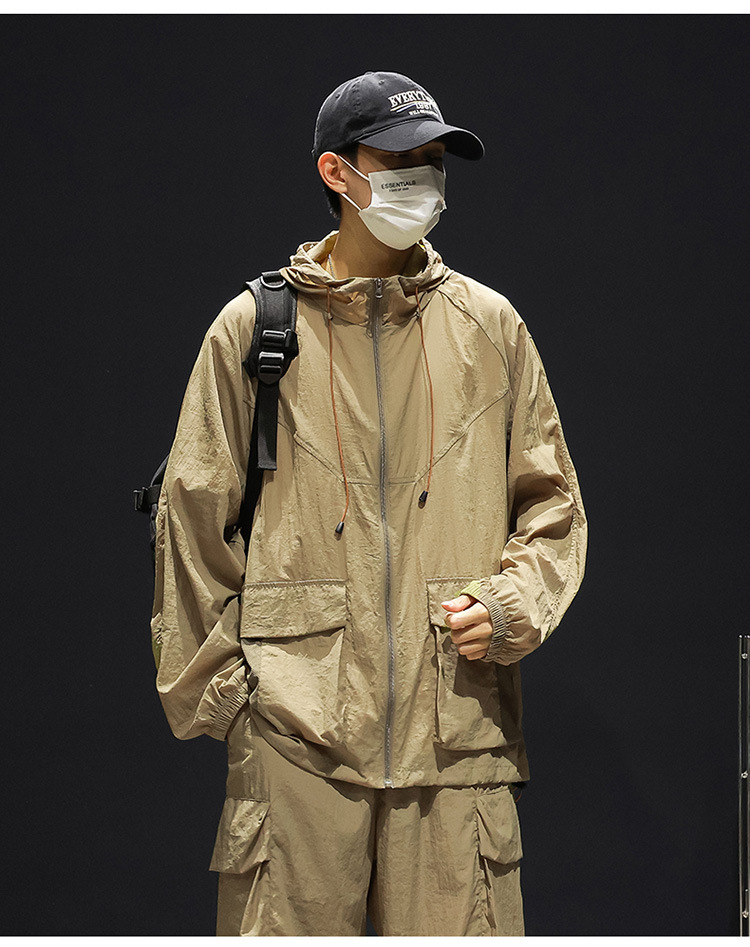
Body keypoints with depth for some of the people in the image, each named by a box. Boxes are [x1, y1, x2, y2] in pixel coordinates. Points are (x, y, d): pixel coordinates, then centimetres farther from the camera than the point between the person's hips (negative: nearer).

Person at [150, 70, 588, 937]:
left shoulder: (490, 326, 11)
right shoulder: (252, 329, 5)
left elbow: (552, 504, 16)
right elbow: (194, 518, 8)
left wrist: (512, 604, -2)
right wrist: (208, 691, 4)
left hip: (459, 730, 2)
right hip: (294, 733, -1)